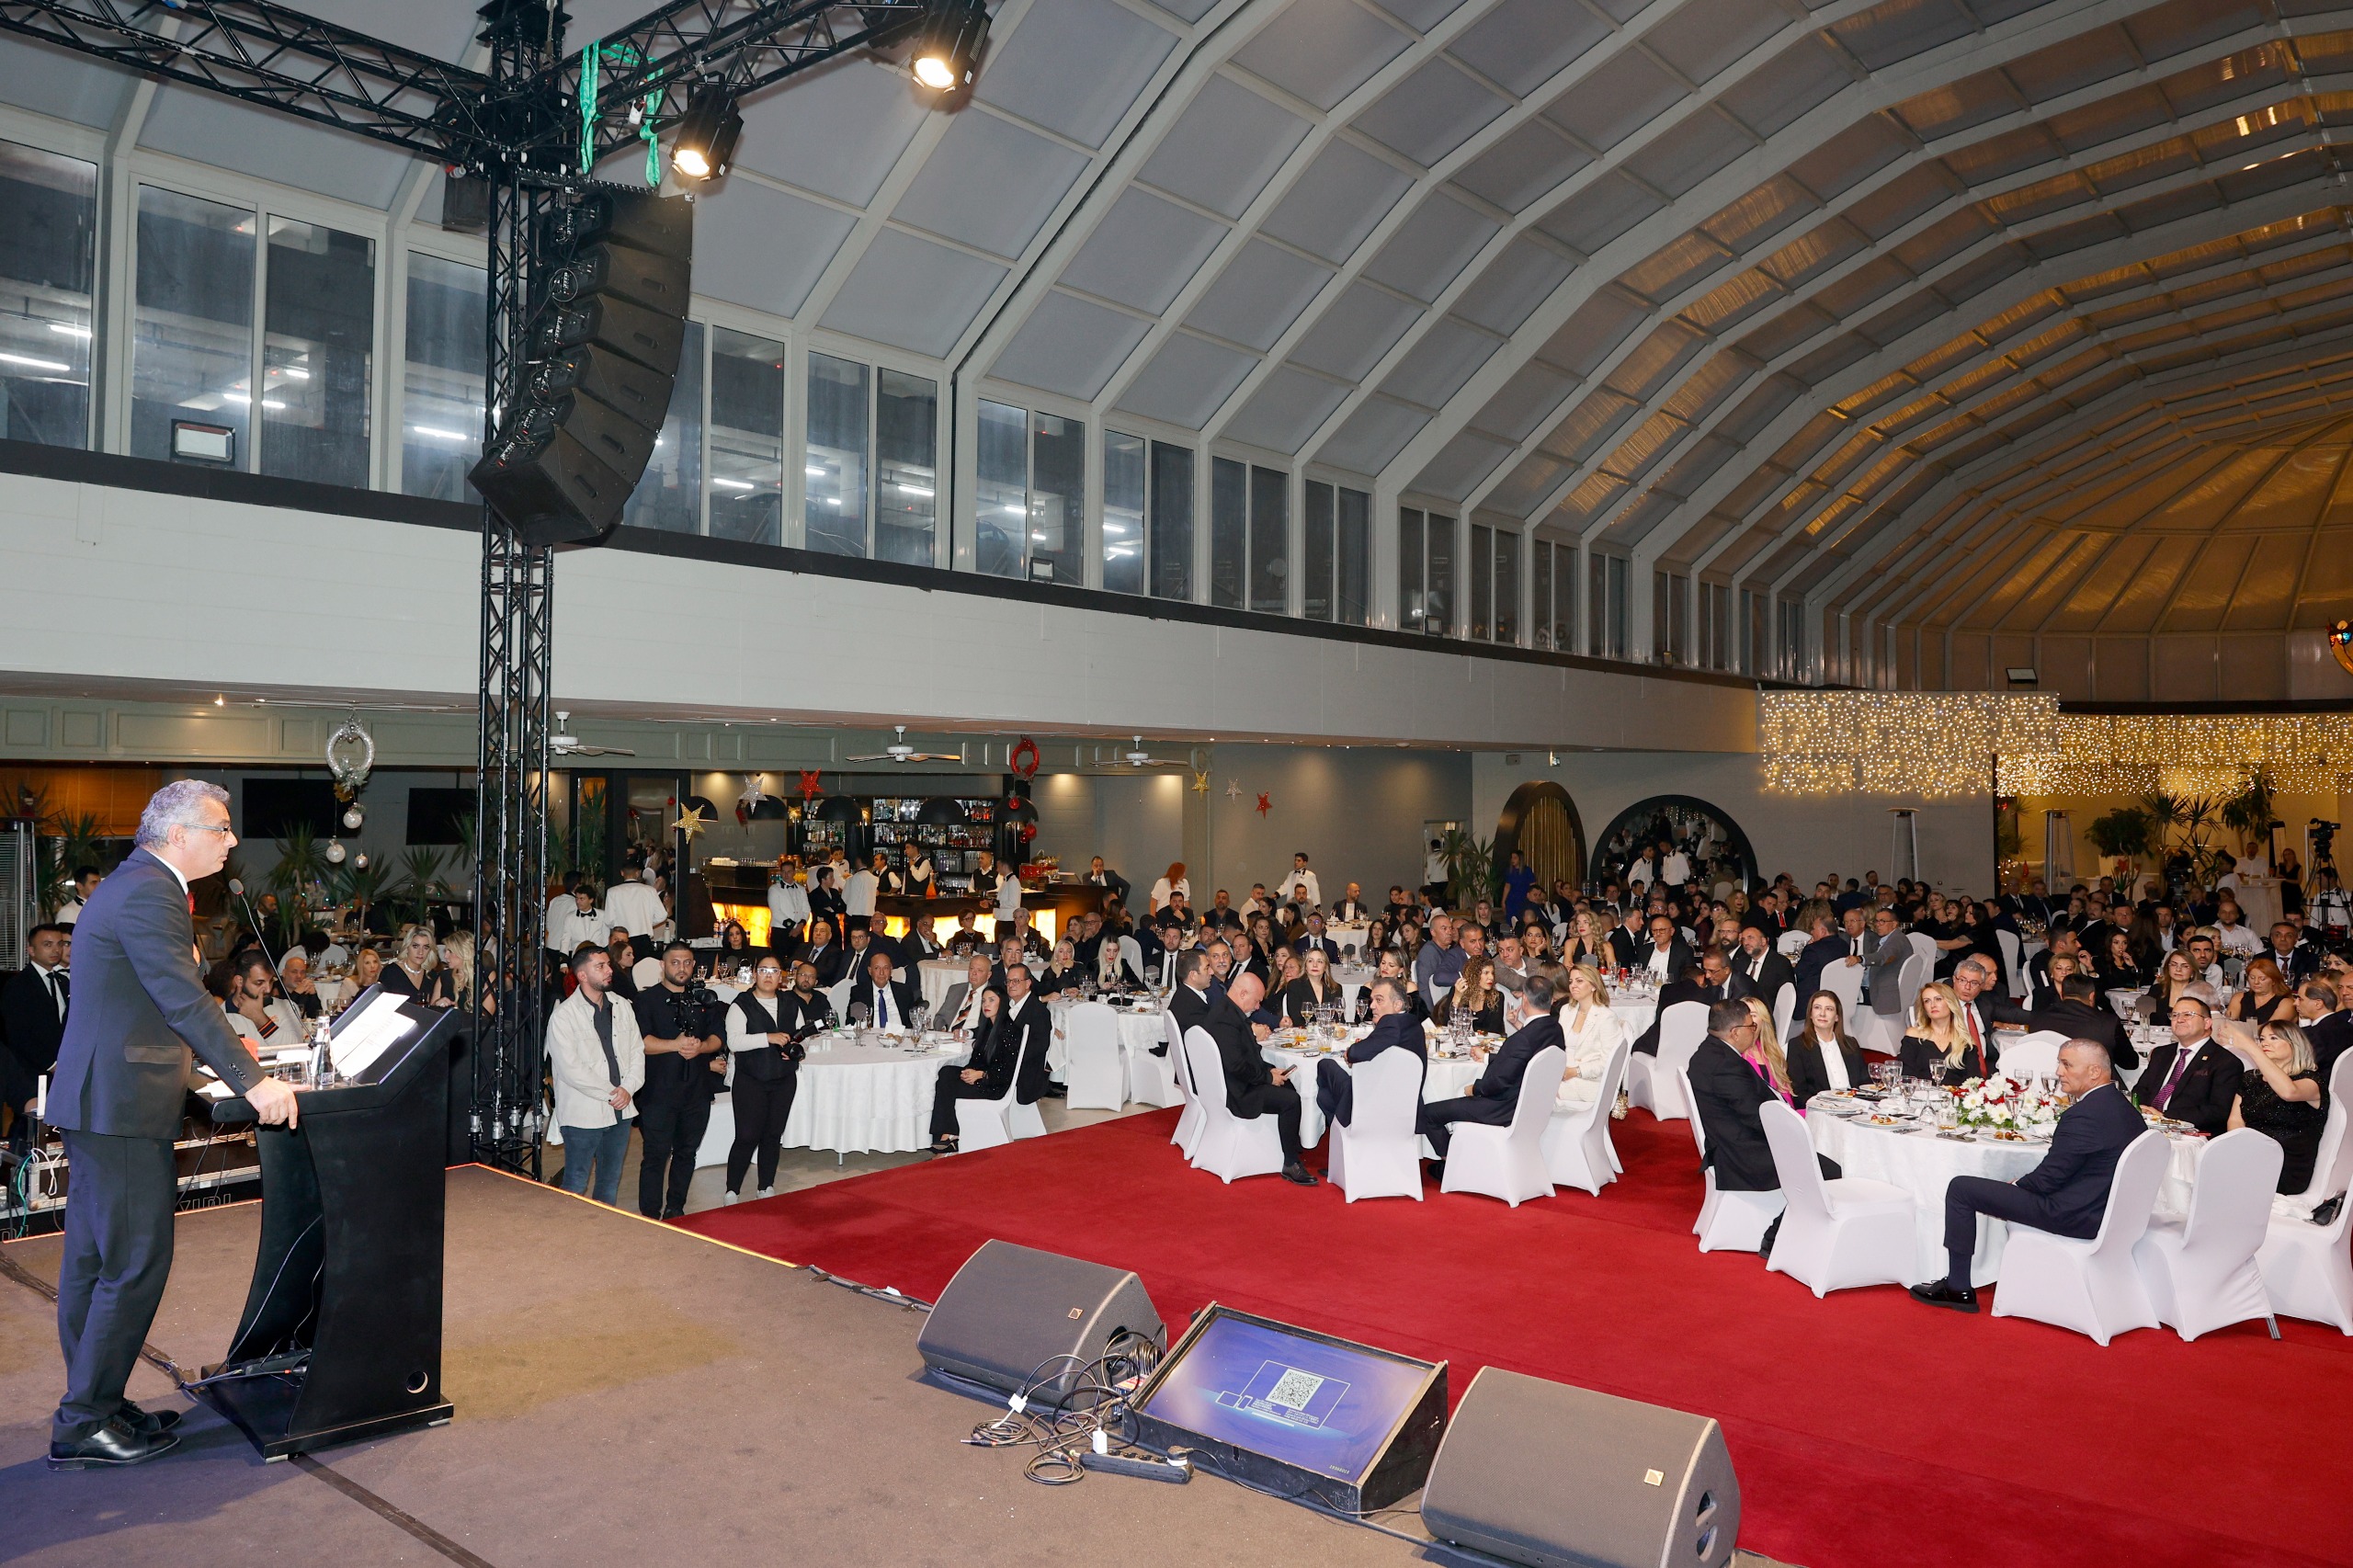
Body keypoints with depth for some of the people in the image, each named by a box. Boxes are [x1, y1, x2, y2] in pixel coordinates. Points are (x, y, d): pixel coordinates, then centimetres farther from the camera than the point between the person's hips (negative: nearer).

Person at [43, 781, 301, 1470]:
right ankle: (84, 1425, 5)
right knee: (137, 1264, -4)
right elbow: (186, 999, -24)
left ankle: (89, 1409, 27)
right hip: (121, 1106, -11)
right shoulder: (149, 895, -17)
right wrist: (252, 1083, -25)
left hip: (93, 1102, 11)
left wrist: (225, 1051, 24)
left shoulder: (132, 885, 16)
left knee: (91, 1261, 16)